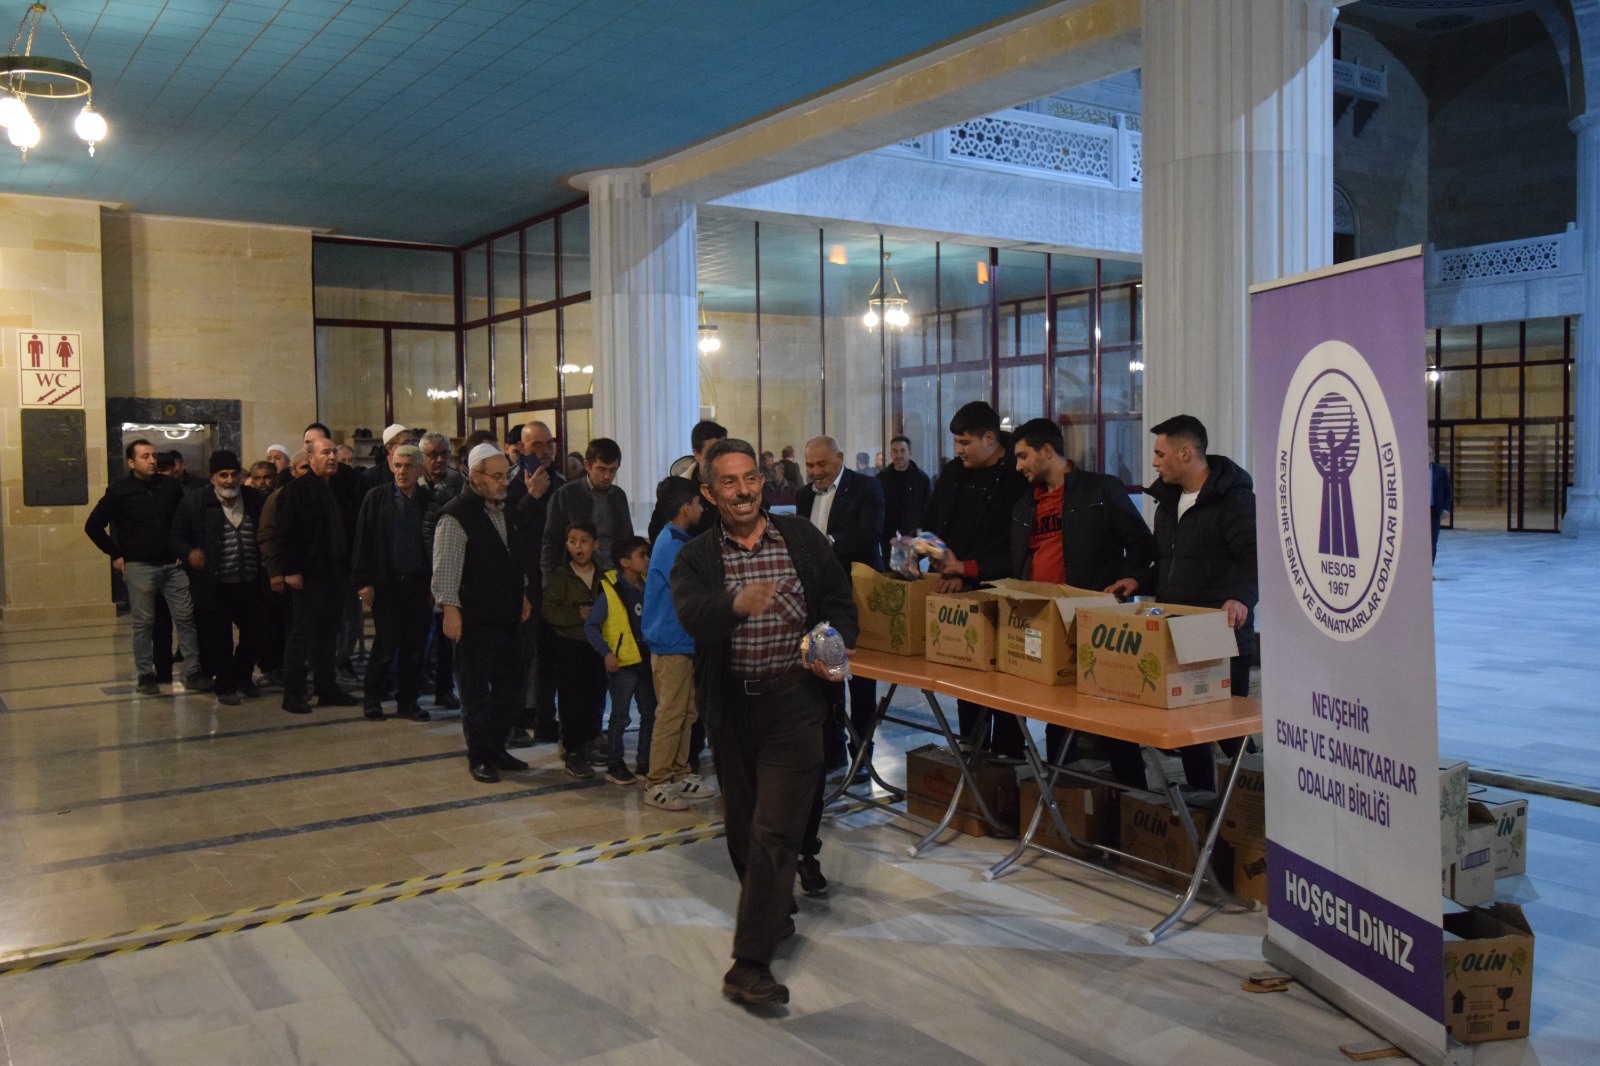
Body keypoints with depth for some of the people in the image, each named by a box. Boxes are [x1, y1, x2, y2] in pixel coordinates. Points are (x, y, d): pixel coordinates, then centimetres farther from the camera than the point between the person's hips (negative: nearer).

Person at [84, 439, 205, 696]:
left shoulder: (170, 486, 7)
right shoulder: (120, 491, -2)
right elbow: (93, 525, 2)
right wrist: (115, 555, -1)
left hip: (173, 564, 3)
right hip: (140, 566, -3)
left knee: (185, 617, 1)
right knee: (143, 622, 2)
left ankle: (194, 672, 6)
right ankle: (146, 676, 10)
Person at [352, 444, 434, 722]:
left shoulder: (428, 500, 4)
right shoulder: (376, 497, 1)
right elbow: (363, 541, -1)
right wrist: (363, 582, -7)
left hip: (419, 583, 2)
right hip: (386, 584, -2)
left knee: (415, 647, 5)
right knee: (385, 644, 1)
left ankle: (408, 700, 17)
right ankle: (372, 699, 17)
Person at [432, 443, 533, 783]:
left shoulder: (504, 510, 13)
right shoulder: (456, 516, -14)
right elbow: (445, 567, -19)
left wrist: (522, 595, 19)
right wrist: (450, 608, -25)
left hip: (506, 616, 8)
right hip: (474, 619, -8)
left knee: (510, 684, 14)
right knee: (476, 691, 2)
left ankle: (496, 748, 28)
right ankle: (478, 758, 14)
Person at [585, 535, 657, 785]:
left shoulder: (648, 588, 4)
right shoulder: (610, 592, -11)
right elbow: (590, 626, -9)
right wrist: (606, 653, -15)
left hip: (646, 661, 6)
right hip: (623, 664, -6)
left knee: (650, 714, 12)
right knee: (620, 717, 3)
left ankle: (645, 763, 24)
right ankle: (615, 765, 15)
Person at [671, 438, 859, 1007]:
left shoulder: (804, 539, 3)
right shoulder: (697, 557, 0)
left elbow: (840, 604, 10)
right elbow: (692, 614, -21)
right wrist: (738, 602, -42)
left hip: (793, 701, -2)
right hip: (730, 705, 2)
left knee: (774, 831, -9)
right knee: (742, 827, 17)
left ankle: (750, 965, -6)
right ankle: (774, 916, 41)